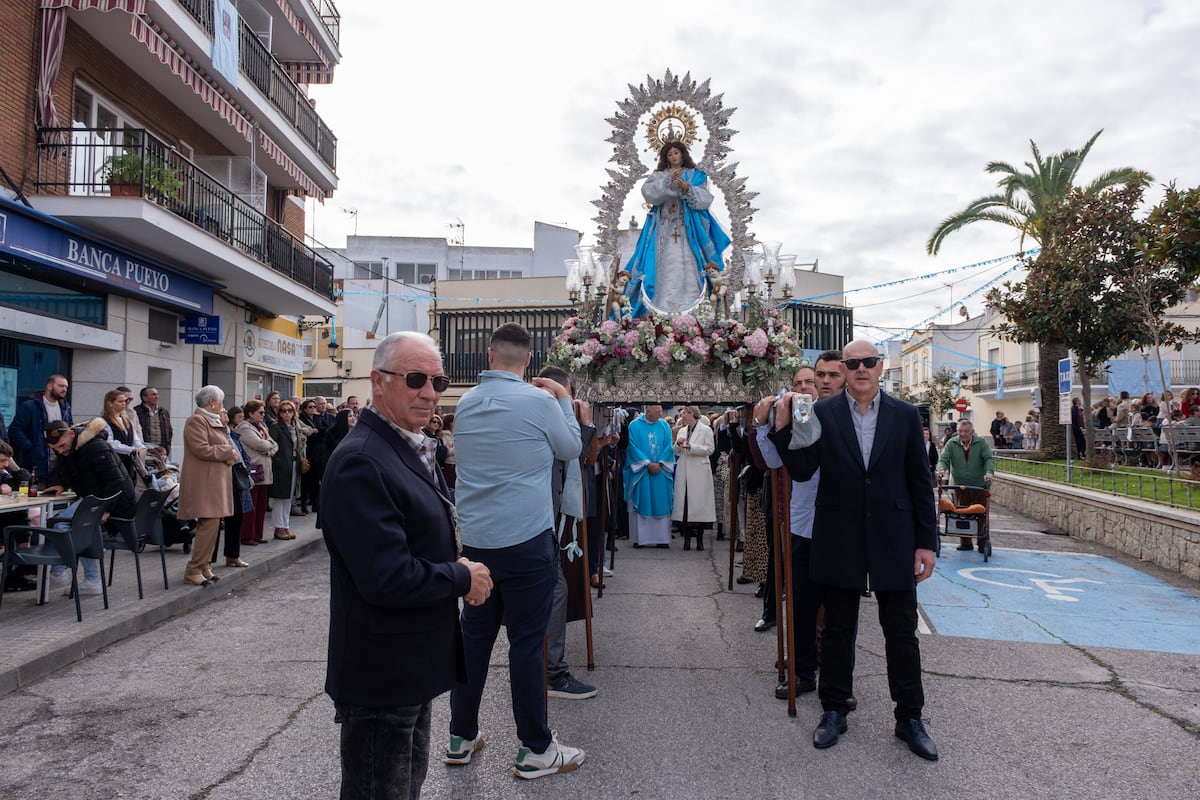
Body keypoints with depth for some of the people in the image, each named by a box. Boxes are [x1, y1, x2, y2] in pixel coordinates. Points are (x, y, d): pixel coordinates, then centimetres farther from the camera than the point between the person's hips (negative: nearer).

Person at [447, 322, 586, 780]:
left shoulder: (466, 403, 5)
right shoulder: (537, 401, -12)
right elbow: (571, 449, 4)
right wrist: (564, 401, 17)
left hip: (475, 538, 6)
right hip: (526, 539, -6)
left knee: (474, 634, 15)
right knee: (526, 641, 3)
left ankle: (461, 737, 27)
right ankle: (535, 750, 15)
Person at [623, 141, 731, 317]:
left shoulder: (696, 175, 14)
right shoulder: (658, 175, 16)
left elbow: (706, 199, 2)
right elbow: (648, 193, -2)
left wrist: (688, 188, -13)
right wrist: (667, 181, -13)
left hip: (689, 227, -1)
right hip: (664, 227, 1)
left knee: (689, 264, -11)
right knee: (666, 264, -10)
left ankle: (694, 307, -14)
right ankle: (663, 307, -13)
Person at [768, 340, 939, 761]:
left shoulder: (905, 415, 2)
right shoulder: (822, 413, -2)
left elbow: (920, 483, 3)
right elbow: (802, 471, -7)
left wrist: (926, 542, 0)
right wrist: (784, 428, -21)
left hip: (893, 541, 1)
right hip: (840, 541, 0)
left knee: (902, 632, 10)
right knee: (837, 630, 12)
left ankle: (910, 718, 26)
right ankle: (834, 711, 27)